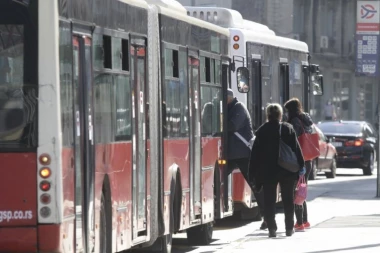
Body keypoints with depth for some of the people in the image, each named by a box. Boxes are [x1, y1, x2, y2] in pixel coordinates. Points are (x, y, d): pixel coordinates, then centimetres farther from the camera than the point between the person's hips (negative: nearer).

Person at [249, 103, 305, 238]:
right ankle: (289, 228, 13)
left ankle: (272, 228, -4)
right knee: (288, 200, 11)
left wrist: (253, 171, 3)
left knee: (269, 201, 3)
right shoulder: (288, 129, -1)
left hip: (267, 171, -1)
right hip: (287, 171, 1)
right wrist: (300, 166, 5)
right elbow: (296, 149, -1)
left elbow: (256, 152, -2)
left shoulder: (262, 131, -3)